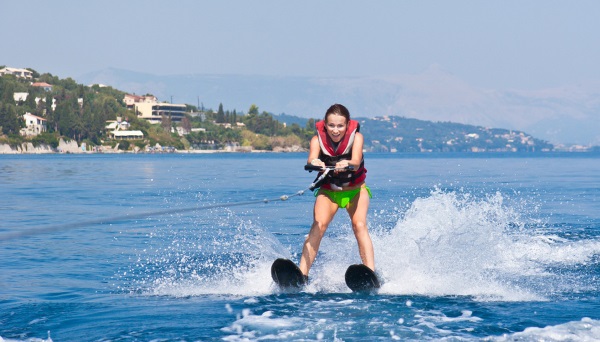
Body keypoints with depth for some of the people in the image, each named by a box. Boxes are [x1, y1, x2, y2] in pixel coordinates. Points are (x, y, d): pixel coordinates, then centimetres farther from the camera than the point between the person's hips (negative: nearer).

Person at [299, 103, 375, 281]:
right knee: (318, 226, -21)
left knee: (359, 225, -23)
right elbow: (312, 158, -36)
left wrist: (346, 164, -60)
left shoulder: (356, 136, -18)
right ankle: (302, 274, -27)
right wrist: (314, 162, -61)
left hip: (355, 190, 0)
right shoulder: (318, 139, -16)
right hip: (328, 191, 0)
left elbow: (356, 162, -36)